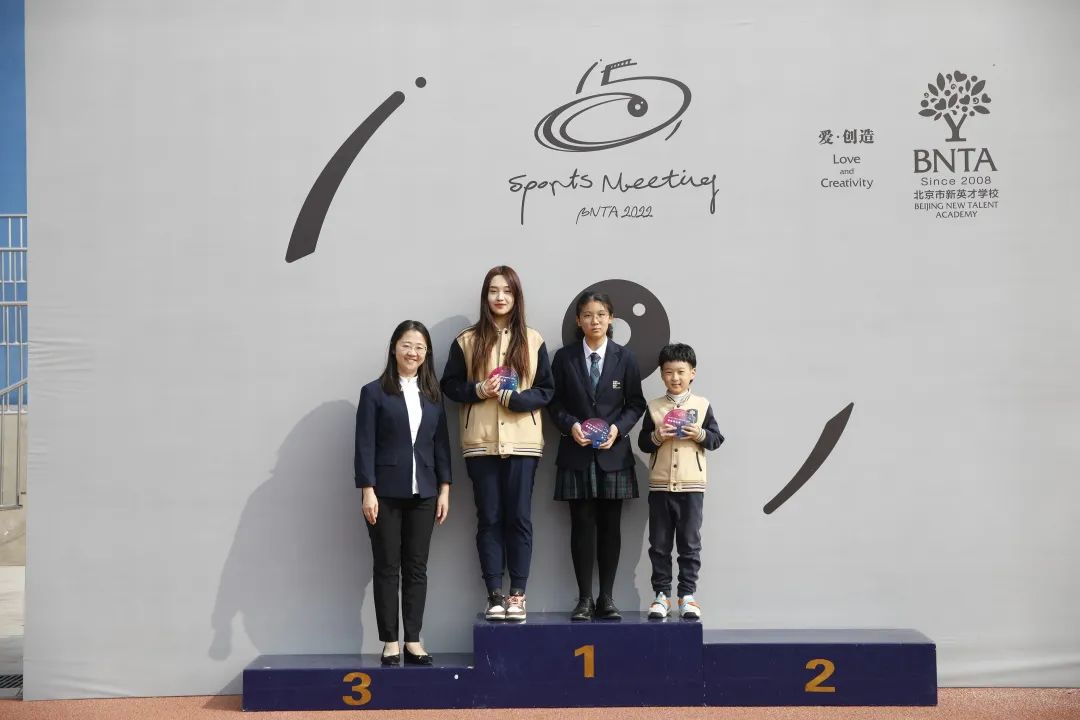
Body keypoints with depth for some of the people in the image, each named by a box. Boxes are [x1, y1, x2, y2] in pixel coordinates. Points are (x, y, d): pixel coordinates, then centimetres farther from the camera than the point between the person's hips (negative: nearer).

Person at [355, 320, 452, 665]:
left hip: (423, 493, 3)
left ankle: (413, 640, 11)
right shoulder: (375, 392, -1)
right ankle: (390, 642, 8)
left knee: (417, 568, 5)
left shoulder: (433, 395, 11)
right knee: (387, 568, 2)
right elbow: (365, 445, -6)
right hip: (386, 493, -3)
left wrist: (444, 489, 4)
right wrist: (368, 491, -12)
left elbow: (441, 444, 10)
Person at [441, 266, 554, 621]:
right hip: (481, 442, 0)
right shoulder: (467, 340, 4)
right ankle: (495, 594, 8)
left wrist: (514, 398, -13)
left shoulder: (532, 340, 5)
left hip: (522, 441, 0)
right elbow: (450, 385, 7)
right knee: (489, 518, 3)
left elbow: (546, 390, 4)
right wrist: (479, 390, -11)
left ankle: (517, 595, 7)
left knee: (519, 518, 1)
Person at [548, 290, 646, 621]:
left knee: (610, 526, 5)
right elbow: (555, 402, 5)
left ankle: (606, 597, 13)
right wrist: (571, 425, -12)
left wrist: (618, 428, -11)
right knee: (582, 525, 1)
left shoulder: (624, 357, 2)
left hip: (613, 453, 0)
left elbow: (636, 404, 5)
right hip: (577, 452, 0)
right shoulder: (564, 357, 2)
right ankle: (585, 598, 8)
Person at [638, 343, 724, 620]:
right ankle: (661, 594, 13)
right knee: (659, 543, 5)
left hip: (691, 485, -1)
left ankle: (687, 595, 11)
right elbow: (642, 443, 4)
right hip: (660, 485, 1)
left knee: (690, 543, 3)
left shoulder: (702, 405, 2)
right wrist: (656, 436, -15)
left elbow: (717, 439, 2)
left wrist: (700, 434, -16)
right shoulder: (654, 407, 4)